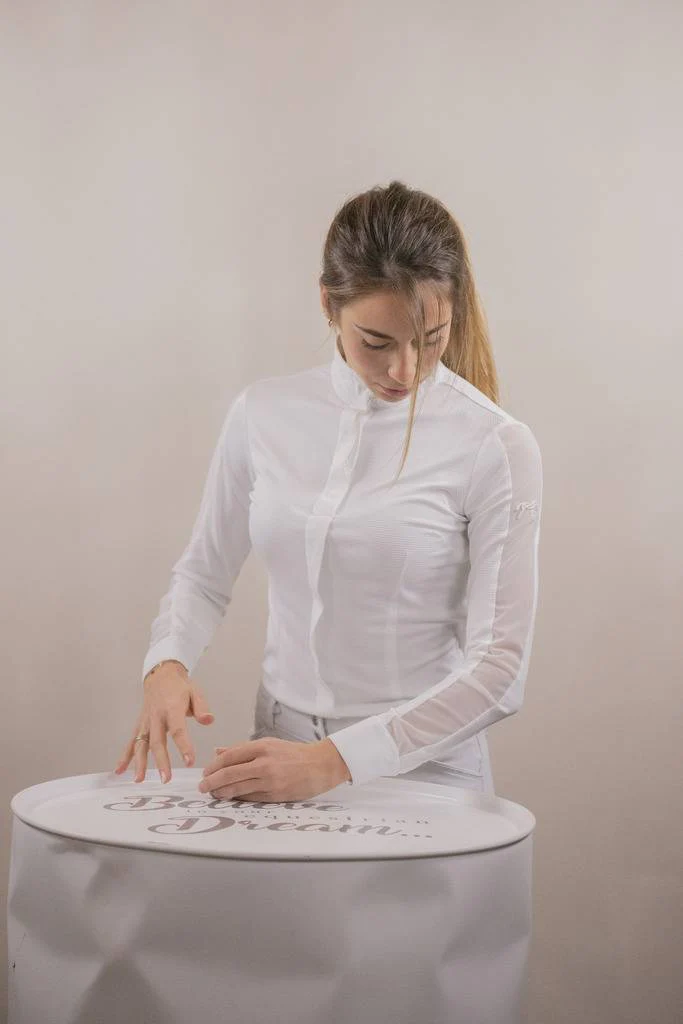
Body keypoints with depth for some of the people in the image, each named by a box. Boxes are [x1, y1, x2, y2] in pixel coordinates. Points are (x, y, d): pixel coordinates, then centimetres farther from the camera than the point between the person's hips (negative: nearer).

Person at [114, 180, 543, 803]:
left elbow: (498, 667, -12)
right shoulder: (263, 414, 1)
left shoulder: (495, 447, -11)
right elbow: (204, 573, 13)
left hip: (421, 772, -2)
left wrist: (338, 761, -21)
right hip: (280, 762, 3)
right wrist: (167, 665, -8)